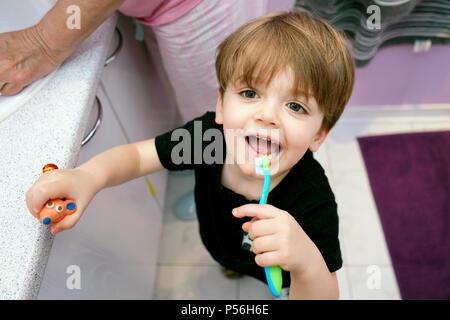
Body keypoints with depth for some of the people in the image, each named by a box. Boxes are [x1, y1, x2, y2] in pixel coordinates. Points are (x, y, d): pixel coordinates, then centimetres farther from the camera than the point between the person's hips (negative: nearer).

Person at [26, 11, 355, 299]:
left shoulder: (315, 202, -42)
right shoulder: (211, 132, -31)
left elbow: (326, 294, -38)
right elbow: (137, 154, -22)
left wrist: (307, 262, -62)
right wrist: (90, 175, -44)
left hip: (281, 282, -3)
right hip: (217, 249, 4)